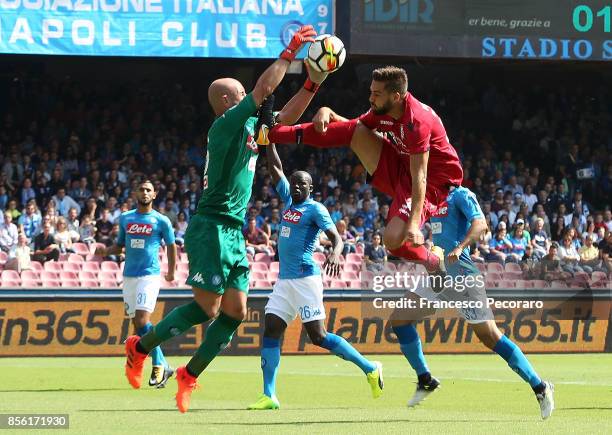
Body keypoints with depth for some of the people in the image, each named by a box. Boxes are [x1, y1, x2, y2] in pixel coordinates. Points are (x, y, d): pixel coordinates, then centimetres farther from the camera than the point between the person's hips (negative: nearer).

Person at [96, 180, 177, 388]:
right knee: (137, 324, 5)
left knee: (142, 321, -19)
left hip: (150, 275, -5)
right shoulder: (125, 218, 11)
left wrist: (171, 272, 14)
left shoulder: (161, 221, 0)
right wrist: (106, 251, 0)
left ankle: (160, 365, -10)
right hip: (129, 275, 5)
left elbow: (171, 246, 10)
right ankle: (162, 366, 13)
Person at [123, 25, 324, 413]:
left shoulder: (249, 127, 16)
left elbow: (286, 118, 25)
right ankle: (140, 348, 4)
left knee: (235, 313, 4)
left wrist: (312, 84, 13)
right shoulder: (228, 123, -10)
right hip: (213, 228, -9)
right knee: (207, 308, -10)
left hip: (233, 233, 9)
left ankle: (190, 375, 12)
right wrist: (292, 50, -11)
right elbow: (265, 89, -17)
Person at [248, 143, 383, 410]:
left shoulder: (315, 209, -6)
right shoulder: (289, 200, 15)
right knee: (270, 331, -4)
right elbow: (275, 167, 22)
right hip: (284, 279, 8)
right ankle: (269, 396, -7)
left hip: (305, 278, -8)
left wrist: (335, 253, -36)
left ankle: (370, 369, 2)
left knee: (318, 336, -10)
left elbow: (336, 238, -15)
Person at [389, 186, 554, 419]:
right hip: (438, 274, 9)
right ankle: (425, 380, 13)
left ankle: (540, 387, -5)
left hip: (463, 275, -9)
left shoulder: (460, 195, -6)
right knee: (399, 319, 2)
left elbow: (480, 224, -21)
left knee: (490, 337, -12)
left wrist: (459, 248, -35)